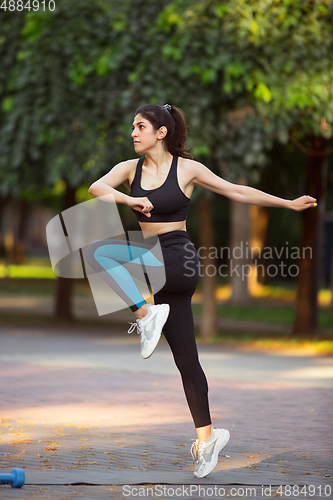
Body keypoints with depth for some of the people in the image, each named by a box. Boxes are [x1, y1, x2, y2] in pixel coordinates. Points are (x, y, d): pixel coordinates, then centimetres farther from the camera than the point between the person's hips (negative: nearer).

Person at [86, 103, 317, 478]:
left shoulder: (187, 169, -3)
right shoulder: (131, 168, 8)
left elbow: (237, 192, 5)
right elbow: (97, 187, -9)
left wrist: (289, 204, 6)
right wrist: (128, 198, -29)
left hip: (178, 261, -5)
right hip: (152, 264, 5)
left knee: (98, 251, -24)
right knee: (185, 356, 8)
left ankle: (147, 315, -19)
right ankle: (207, 435, 15)